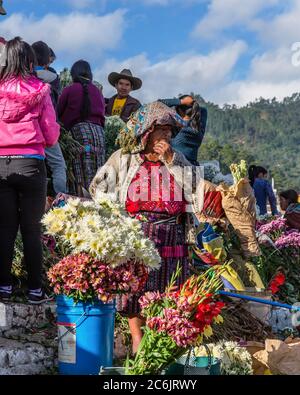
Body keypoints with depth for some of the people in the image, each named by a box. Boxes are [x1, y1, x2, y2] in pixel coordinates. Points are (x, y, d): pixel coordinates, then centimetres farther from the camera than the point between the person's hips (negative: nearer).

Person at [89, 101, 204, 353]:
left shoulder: (176, 157, 14)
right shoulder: (125, 156, 7)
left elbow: (194, 186, 1)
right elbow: (98, 186, 6)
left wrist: (170, 161, -3)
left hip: (171, 232, 2)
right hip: (136, 230, -2)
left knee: (168, 285, -1)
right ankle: (137, 337, 7)